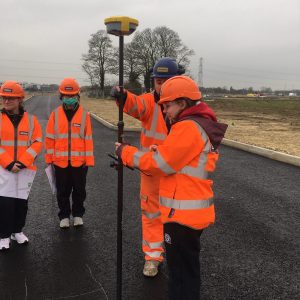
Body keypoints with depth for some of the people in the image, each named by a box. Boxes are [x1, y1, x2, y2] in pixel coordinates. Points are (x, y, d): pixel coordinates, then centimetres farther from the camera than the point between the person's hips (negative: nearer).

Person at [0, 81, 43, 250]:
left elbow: (37, 143, -4)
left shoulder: (31, 120, 0)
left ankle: (17, 231, 33)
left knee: (22, 202, 13)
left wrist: (22, 162, -15)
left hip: (25, 170, 2)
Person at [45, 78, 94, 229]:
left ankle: (77, 214, 30)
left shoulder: (84, 114, -3)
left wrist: (89, 160, -3)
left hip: (79, 161, -1)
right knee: (62, 191, 12)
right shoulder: (55, 114, 0)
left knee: (79, 190, 12)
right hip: (60, 161, 1)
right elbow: (49, 138, 5)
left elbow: (88, 139, -2)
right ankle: (64, 216, 28)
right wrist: (49, 158, 4)